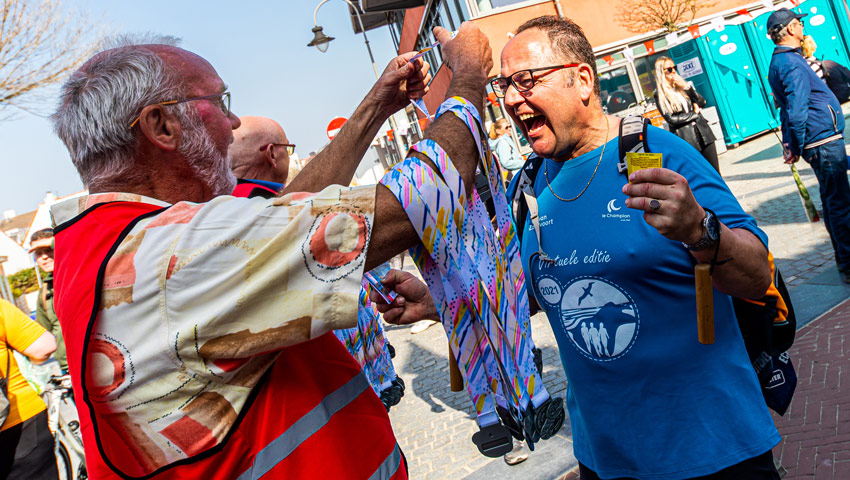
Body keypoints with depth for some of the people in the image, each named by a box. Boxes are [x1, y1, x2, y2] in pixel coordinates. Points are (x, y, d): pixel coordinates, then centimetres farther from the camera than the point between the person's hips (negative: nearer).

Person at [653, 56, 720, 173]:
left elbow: (702, 102, 7)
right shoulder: (660, 94, -4)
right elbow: (671, 119, -11)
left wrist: (687, 87, -6)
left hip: (702, 133, 5)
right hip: (686, 139, -5)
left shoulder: (681, 86, 13)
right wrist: (694, 115, -3)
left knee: (715, 172, 6)